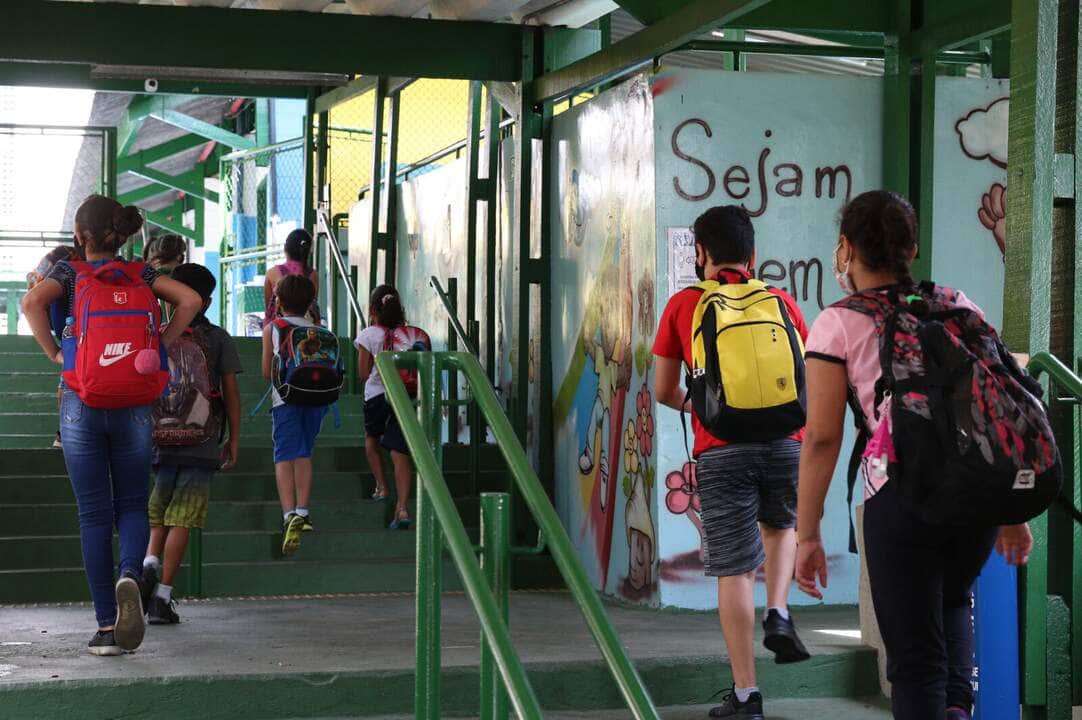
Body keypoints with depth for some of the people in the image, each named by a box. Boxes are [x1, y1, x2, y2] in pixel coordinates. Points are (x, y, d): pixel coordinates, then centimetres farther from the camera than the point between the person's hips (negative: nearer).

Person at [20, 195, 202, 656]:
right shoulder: (140, 274, 7)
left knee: (94, 514, 4)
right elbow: (190, 300, -4)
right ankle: (130, 575, -20)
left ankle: (106, 627, 2)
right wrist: (158, 346, 3)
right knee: (132, 506, 12)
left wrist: (54, 352, -5)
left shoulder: (70, 272, 0)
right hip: (134, 406, 1)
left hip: (81, 405, -1)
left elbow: (32, 303, -18)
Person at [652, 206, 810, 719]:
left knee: (733, 569, 2)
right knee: (780, 524, 32)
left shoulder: (682, 305, 7)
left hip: (720, 451, -2)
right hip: (785, 444, 2)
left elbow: (664, 392, 11)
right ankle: (778, 612, 11)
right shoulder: (782, 302, 10)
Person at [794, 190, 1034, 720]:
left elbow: (821, 439, -3)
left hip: (901, 494, -4)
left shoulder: (838, 325, 2)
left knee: (915, 659, 8)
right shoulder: (958, 308, 13)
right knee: (952, 602, 31)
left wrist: (807, 536, 2)